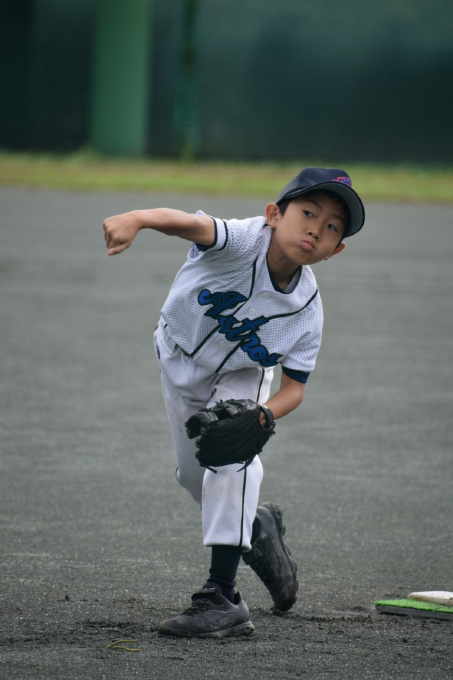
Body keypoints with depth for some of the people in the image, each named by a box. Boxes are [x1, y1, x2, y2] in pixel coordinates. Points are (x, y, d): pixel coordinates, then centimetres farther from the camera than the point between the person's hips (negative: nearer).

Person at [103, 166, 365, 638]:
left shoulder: (307, 311, -30)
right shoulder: (245, 242, -39)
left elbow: (294, 386, -19)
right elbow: (190, 224, -60)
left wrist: (262, 416, -41)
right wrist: (136, 220, -82)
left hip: (241, 375, -1)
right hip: (180, 364, 1)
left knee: (231, 454, -26)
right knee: (193, 474, 15)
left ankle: (222, 597, -27)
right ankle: (256, 528, 48)